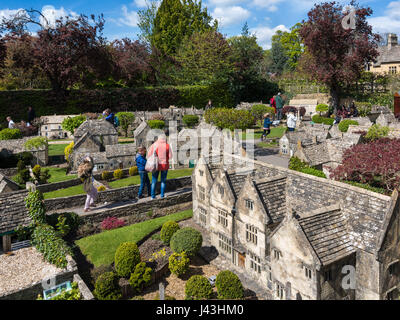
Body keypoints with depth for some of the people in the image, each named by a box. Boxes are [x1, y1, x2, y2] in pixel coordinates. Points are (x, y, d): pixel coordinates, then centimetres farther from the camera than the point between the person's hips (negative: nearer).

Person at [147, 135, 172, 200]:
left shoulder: (154, 145, -5)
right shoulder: (167, 146, -6)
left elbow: (149, 155, -6)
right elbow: (170, 156, -5)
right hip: (165, 165, 0)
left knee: (154, 181, 8)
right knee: (163, 181, 12)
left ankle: (153, 196, 7)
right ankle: (162, 195, 12)